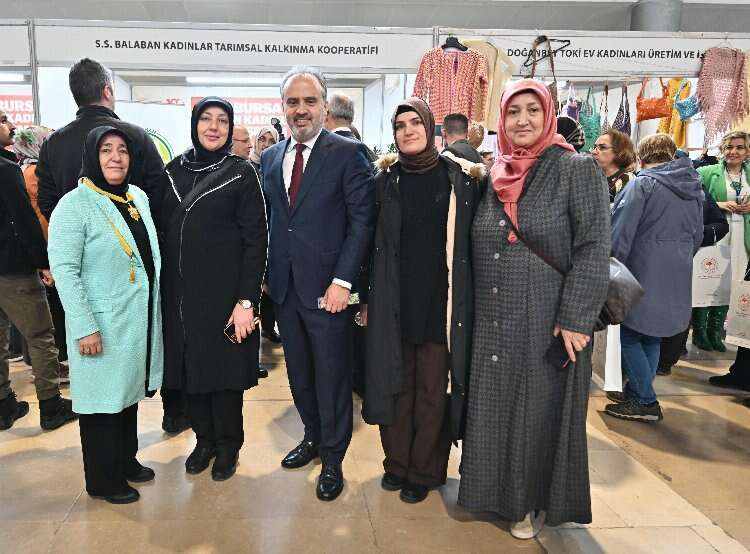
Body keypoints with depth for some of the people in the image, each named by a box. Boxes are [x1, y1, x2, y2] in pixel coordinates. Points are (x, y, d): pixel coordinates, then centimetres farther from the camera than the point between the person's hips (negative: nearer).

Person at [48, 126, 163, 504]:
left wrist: (153, 311, 14)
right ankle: (104, 479, 23)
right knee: (103, 398, 6)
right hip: (102, 324, -6)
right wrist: (84, 327, -20)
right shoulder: (74, 205, -13)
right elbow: (64, 270, -16)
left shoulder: (139, 196, 6)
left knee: (129, 391, 17)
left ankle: (127, 460, 35)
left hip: (139, 319, 6)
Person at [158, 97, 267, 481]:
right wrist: (162, 287, 5)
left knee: (224, 368, 5)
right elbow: (163, 231, 10)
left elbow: (256, 241, -9)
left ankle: (228, 445, 25)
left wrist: (246, 300, -16)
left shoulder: (241, 173, -5)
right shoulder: (174, 170, 7)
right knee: (189, 366, 11)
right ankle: (204, 438, 31)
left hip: (224, 291, -4)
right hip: (180, 291, 4)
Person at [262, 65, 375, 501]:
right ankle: (314, 437, 38)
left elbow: (362, 220, -11)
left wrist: (342, 281, -16)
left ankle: (332, 460, 23)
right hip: (284, 285, 5)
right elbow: (268, 219, 14)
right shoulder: (271, 158, 11)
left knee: (332, 376, 6)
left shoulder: (348, 153, -7)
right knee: (299, 372, 17)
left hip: (327, 286, -5)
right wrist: (265, 272, 7)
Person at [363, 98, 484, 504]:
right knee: (395, 384, 9)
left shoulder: (461, 177, 0)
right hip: (394, 301, 2)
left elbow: (473, 240, 2)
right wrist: (366, 298, 3)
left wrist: (465, 299, -2)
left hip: (440, 301, -1)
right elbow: (372, 241, 6)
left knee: (431, 390, 6)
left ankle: (423, 471, 21)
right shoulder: (385, 179, 5)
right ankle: (396, 462, 26)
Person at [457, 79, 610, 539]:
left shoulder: (577, 169, -7)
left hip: (548, 323, -4)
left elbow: (594, 248, -12)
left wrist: (575, 319, -17)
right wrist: (473, 308, 9)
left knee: (539, 411, 8)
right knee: (493, 409, 12)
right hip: (493, 321, 5)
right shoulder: (494, 175, 8)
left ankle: (533, 501, 29)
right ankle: (498, 489, 33)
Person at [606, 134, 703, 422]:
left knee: (630, 337, 2)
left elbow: (620, 234, -15)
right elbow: (697, 236, 20)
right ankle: (638, 393, 23)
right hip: (677, 279, 7)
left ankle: (645, 402, 4)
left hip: (644, 275, -7)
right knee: (652, 338, 16)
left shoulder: (642, 184, -11)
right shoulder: (694, 187, 11)